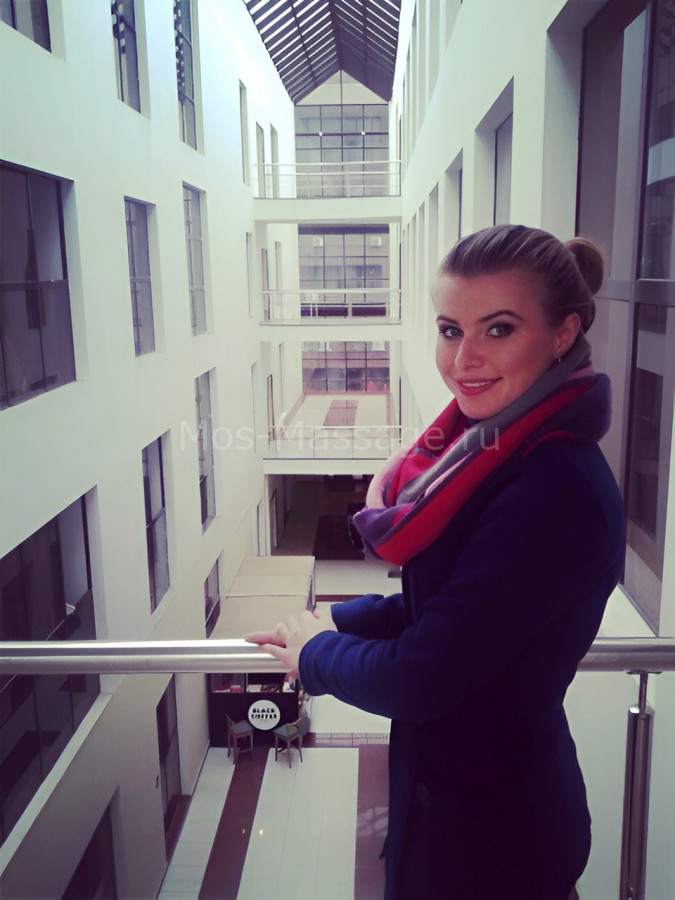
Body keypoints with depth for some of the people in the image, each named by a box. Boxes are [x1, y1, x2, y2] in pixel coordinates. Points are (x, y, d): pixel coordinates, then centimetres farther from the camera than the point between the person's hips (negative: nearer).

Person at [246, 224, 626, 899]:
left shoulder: (557, 490, -30)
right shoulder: (491, 449, -2)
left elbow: (416, 681, -27)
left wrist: (317, 653, -9)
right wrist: (331, 625, -2)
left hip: (491, 828, -7)